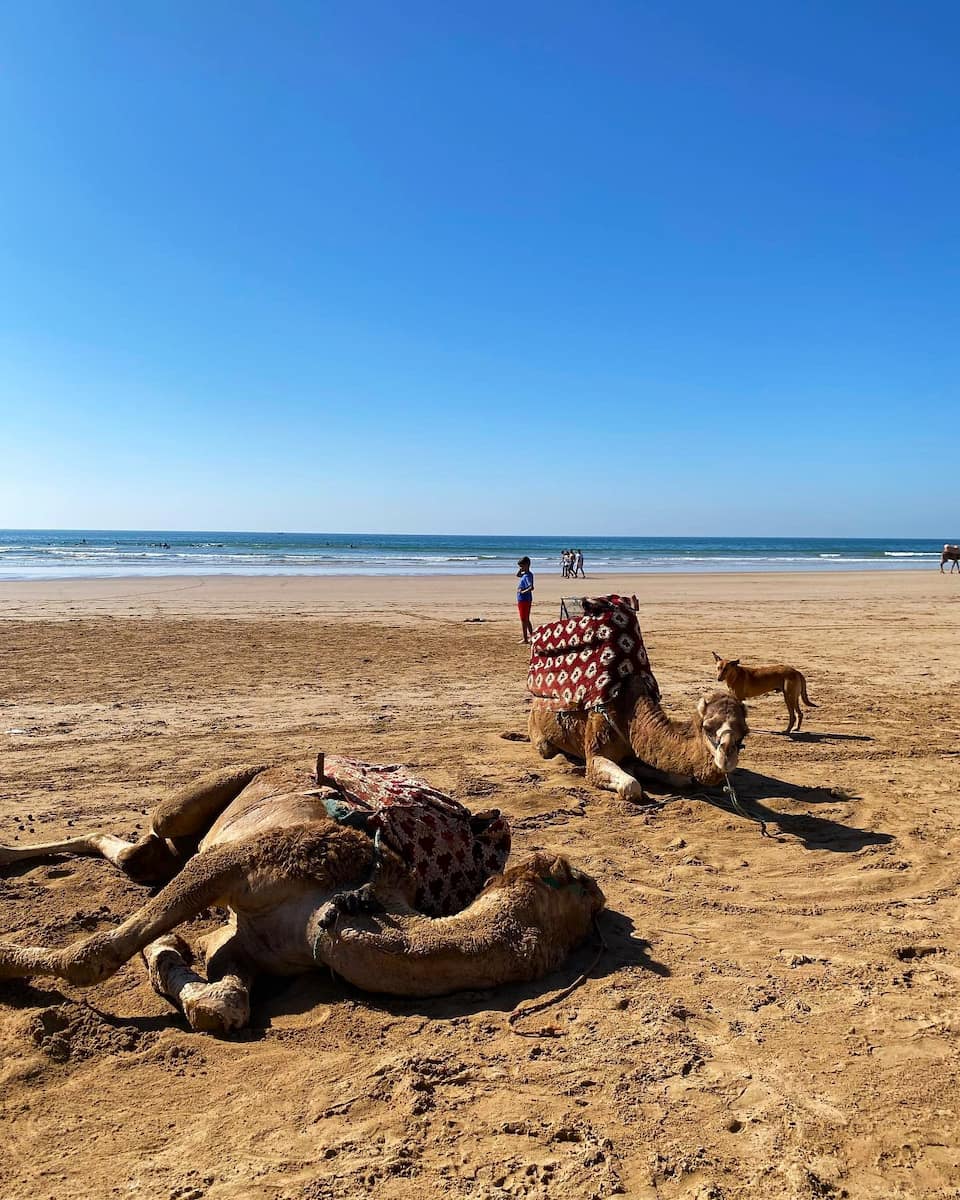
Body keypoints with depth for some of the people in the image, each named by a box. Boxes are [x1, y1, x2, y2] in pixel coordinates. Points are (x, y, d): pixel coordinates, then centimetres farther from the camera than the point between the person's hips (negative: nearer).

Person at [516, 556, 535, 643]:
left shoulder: (527, 576, -20)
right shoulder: (525, 574, 9)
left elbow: (531, 587, -35)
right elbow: (518, 575, 28)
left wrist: (523, 592, -24)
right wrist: (521, 569, 11)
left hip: (523, 600, -10)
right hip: (526, 600, 10)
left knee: (523, 620, -3)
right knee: (526, 619, 20)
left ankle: (525, 639, 2)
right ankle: (531, 635, 30)